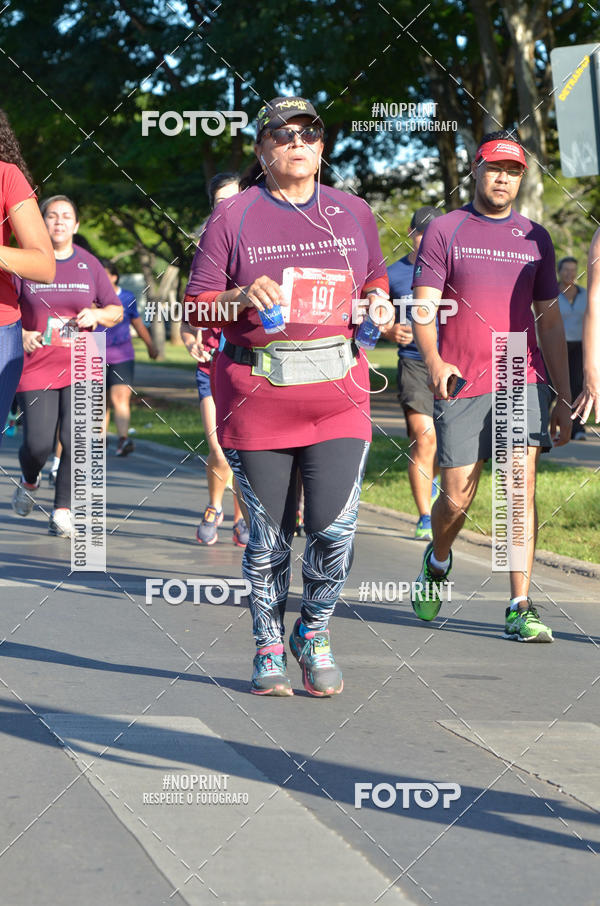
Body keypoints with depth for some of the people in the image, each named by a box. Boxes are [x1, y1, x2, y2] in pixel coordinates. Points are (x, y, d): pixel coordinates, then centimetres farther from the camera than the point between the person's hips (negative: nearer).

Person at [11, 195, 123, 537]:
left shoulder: (89, 265, 7)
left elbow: (116, 310, 14)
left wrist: (97, 315, -8)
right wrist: (20, 335, -13)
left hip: (81, 367, 1)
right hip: (36, 366, -1)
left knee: (75, 441, -11)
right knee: (38, 444, -7)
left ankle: (62, 512, 2)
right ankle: (30, 481, 29)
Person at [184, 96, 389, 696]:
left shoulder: (353, 214, 12)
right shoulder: (233, 218, 3)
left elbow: (375, 281, 25)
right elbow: (197, 305, 2)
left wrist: (376, 303, 2)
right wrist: (244, 297, -17)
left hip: (337, 392, 2)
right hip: (256, 396, -1)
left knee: (335, 526, -11)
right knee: (268, 535, 3)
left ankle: (314, 634, 14)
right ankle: (268, 650, 22)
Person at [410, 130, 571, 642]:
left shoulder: (535, 239, 14)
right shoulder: (444, 231, 5)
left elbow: (549, 320, 16)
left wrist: (564, 398, 12)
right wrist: (434, 362, -23)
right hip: (461, 387, -2)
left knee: (522, 488, -11)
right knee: (457, 498, 1)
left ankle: (521, 609, -10)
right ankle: (438, 560, 35)